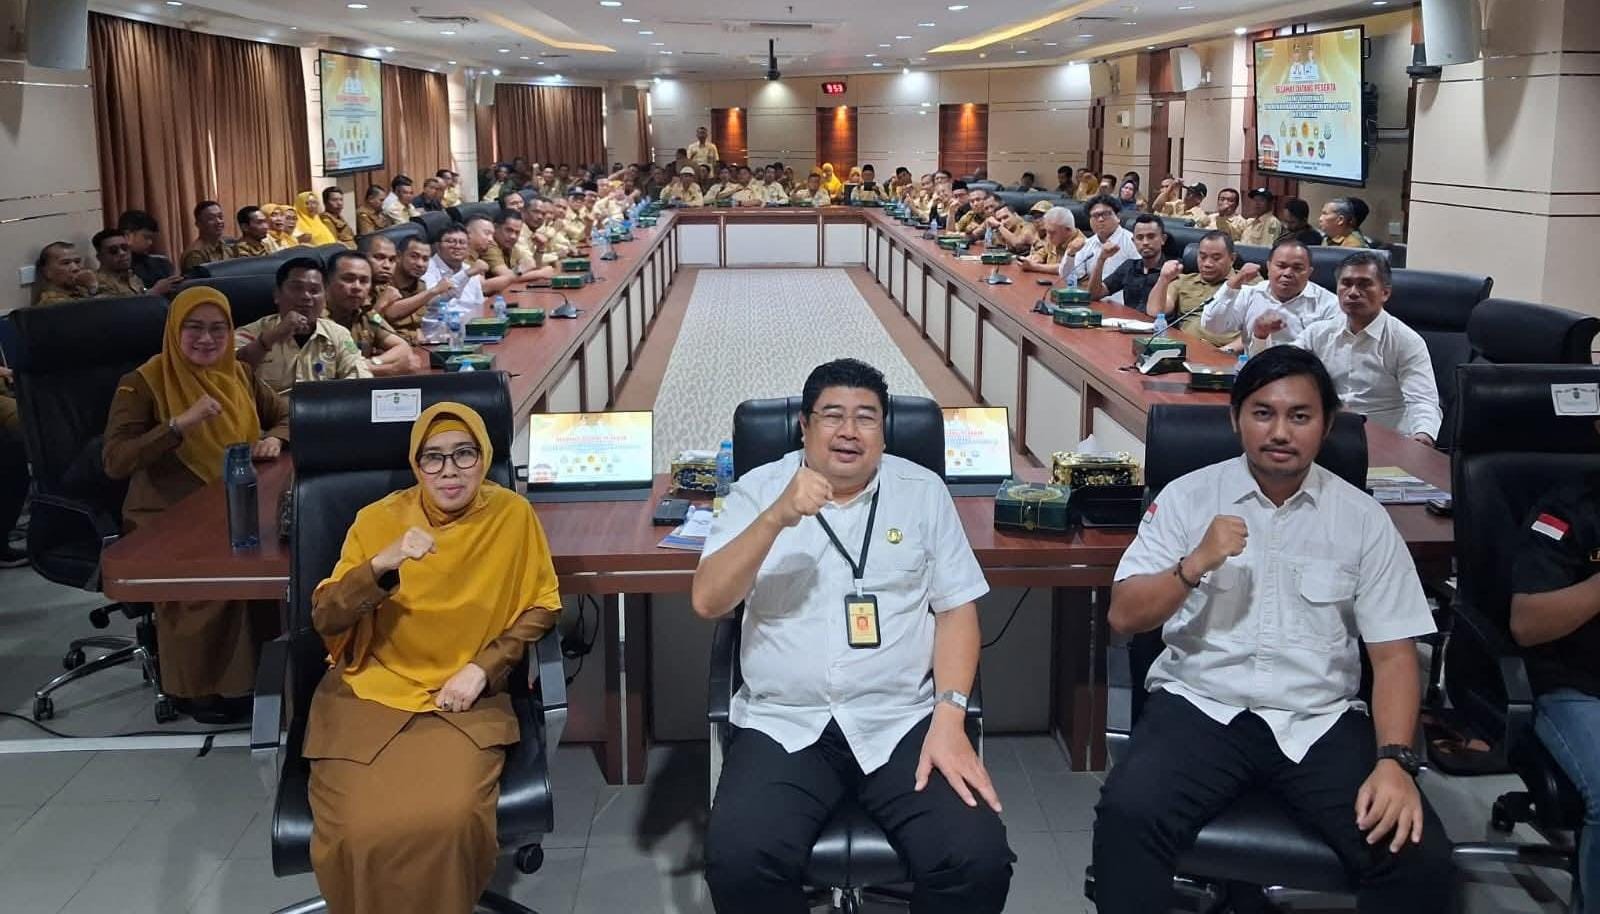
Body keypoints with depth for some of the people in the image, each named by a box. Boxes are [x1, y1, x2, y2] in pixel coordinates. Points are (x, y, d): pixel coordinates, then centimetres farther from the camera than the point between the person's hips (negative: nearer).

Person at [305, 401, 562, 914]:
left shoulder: (513, 515, -1)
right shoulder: (378, 519, -1)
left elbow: (540, 608, 6)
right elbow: (324, 620, -6)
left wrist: (483, 667, -8)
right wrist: (383, 565, -23)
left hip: (466, 698, 0)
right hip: (372, 691, 1)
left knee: (450, 819, -28)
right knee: (362, 829, -23)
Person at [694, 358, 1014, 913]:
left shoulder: (923, 491, 8)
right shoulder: (758, 490, 5)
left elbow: (956, 610, 6)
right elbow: (707, 602, -6)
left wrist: (948, 719, -8)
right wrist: (777, 517, -20)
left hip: (902, 721, 1)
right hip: (783, 724, 0)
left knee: (978, 859, -22)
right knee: (737, 860, -26)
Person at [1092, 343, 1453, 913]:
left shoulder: (1363, 518, 5)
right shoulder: (1188, 496, 3)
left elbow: (1393, 655, 3)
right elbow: (1124, 618, -1)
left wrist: (1394, 760, -12)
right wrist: (1196, 564, -17)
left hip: (1321, 721, 1)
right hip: (1201, 706, -1)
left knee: (1420, 856, -21)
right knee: (1126, 815, -29)